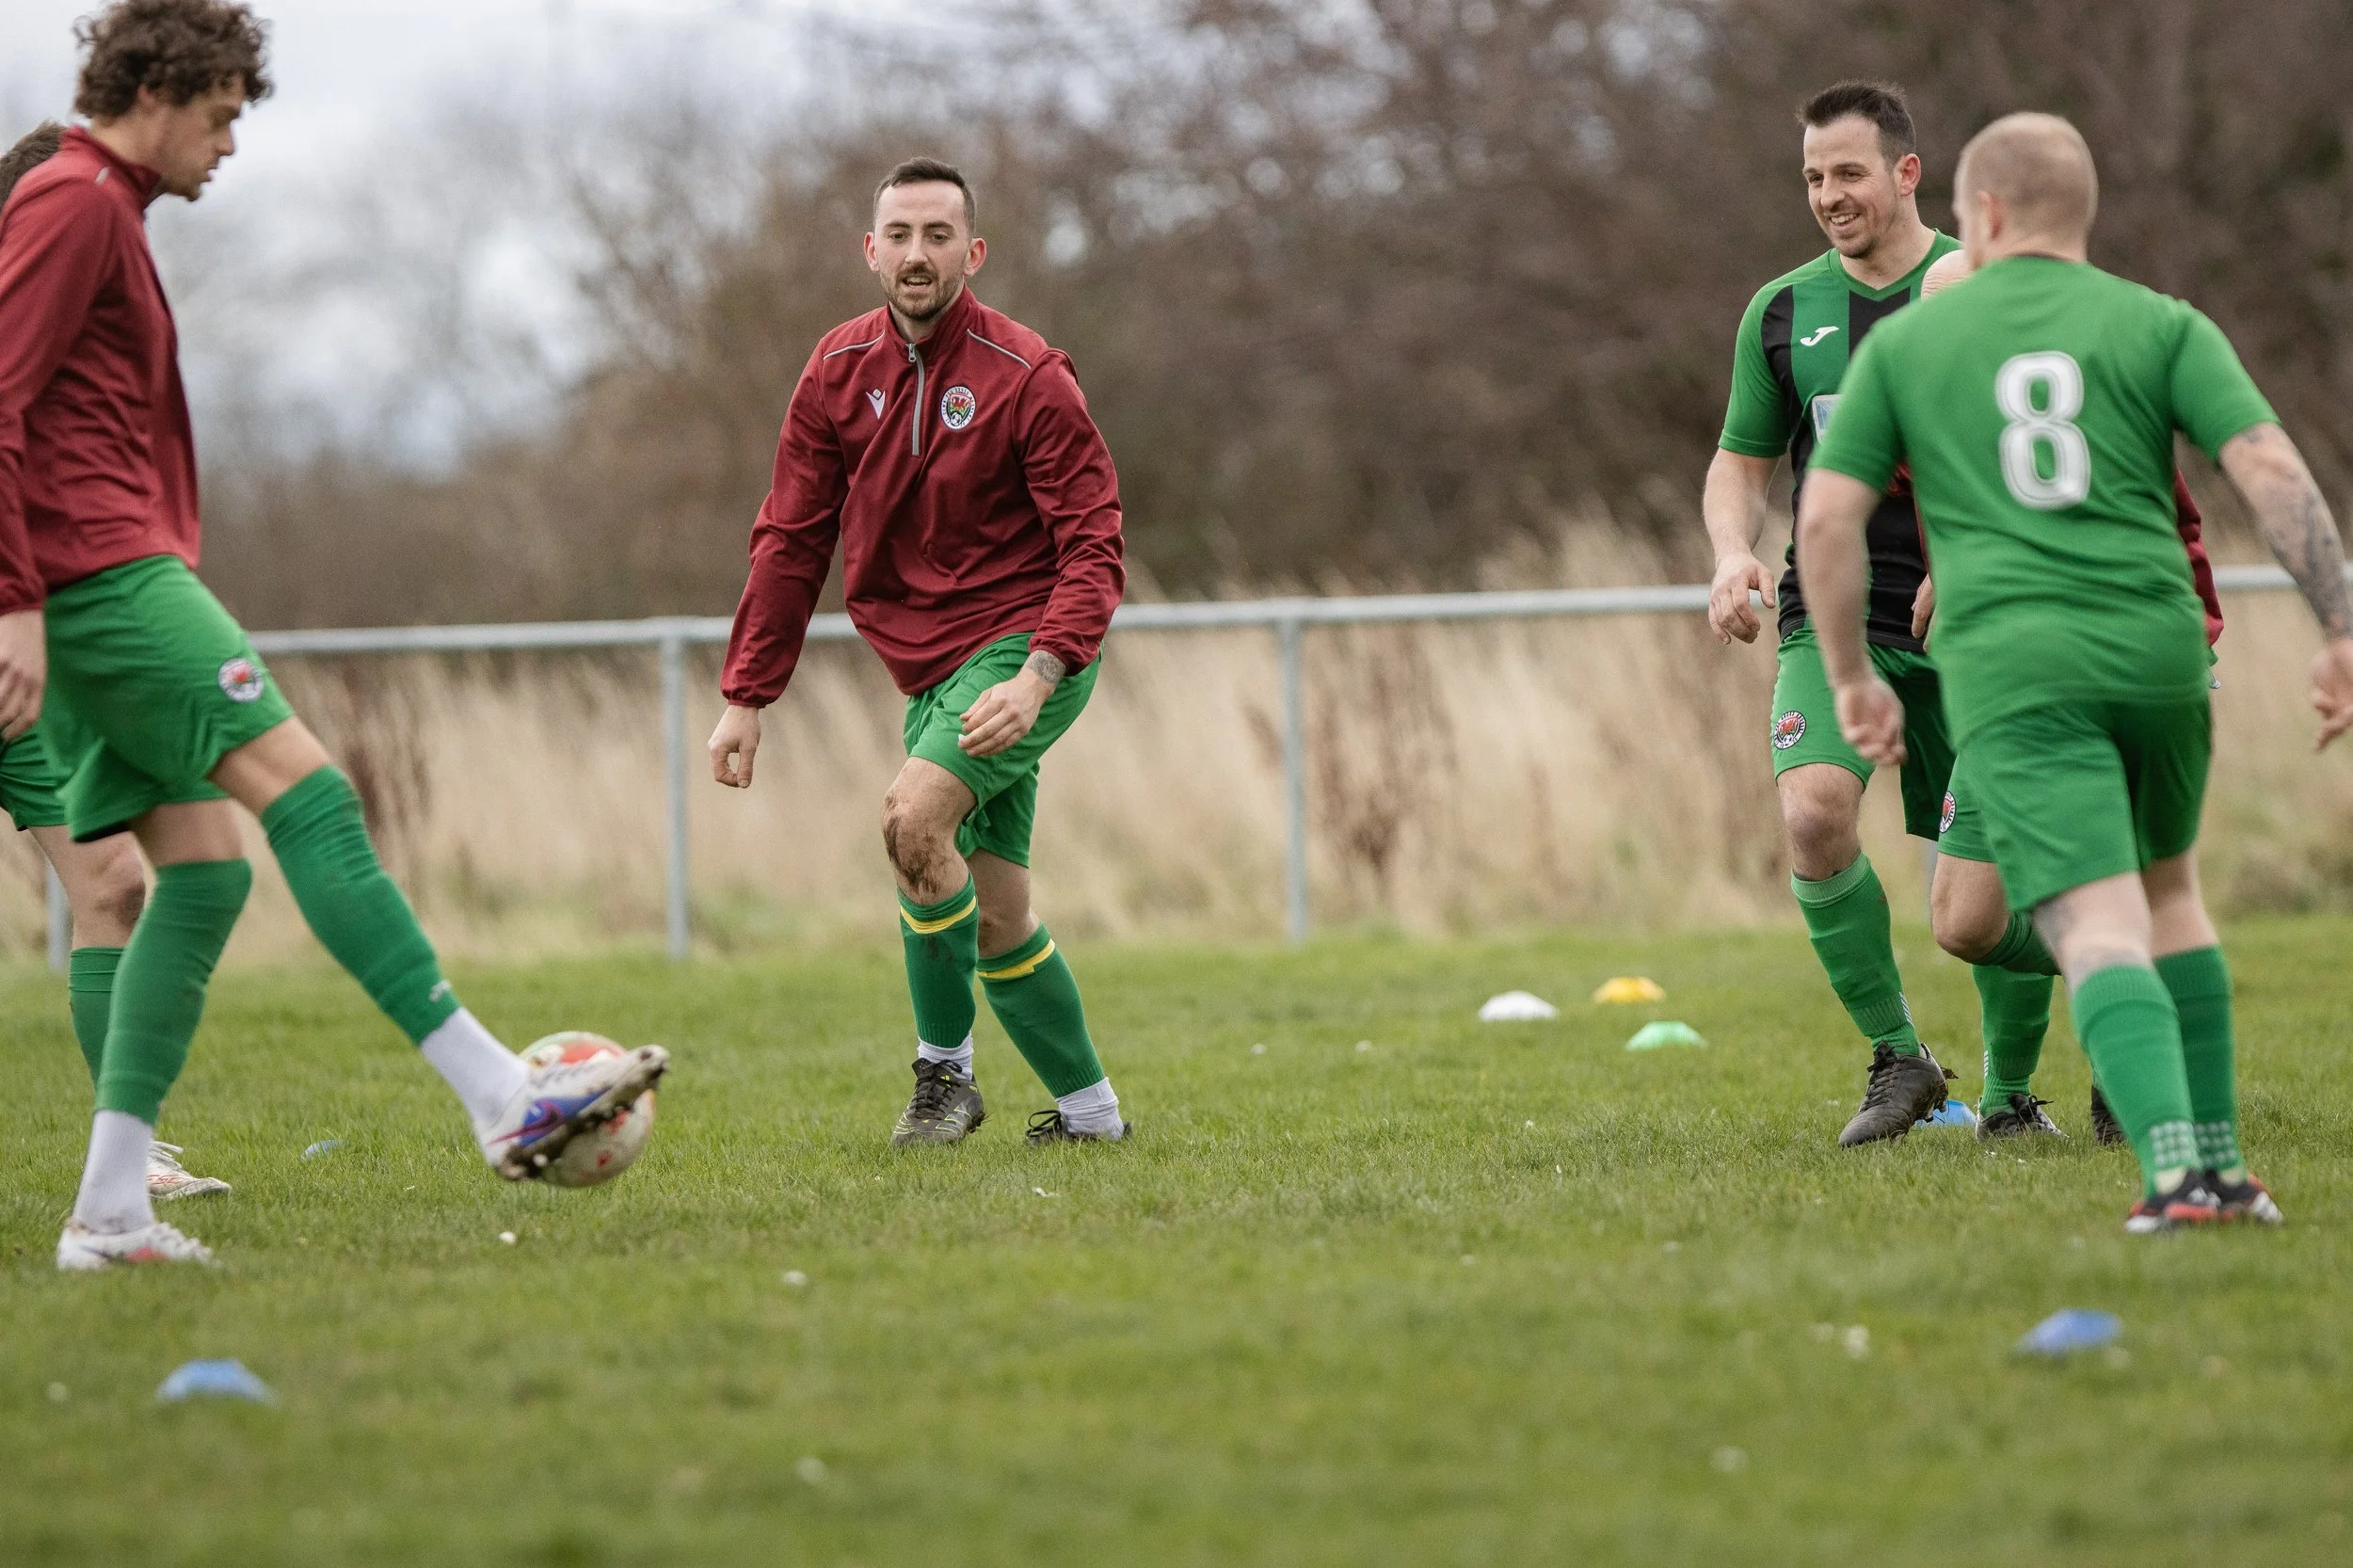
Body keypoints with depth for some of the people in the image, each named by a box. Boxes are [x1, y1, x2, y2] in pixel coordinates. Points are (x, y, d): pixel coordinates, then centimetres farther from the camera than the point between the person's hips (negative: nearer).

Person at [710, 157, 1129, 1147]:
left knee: (913, 816, -27)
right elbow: (791, 541, 8)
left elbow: (1092, 547, -13)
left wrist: (1035, 678, -27)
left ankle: (945, 1067, -13)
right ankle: (1088, 1113, 19)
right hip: (927, 671, 6)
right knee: (993, 916, 6)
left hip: (1021, 652, -6)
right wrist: (746, 698, 3)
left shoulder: (1026, 378, -12)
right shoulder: (839, 371, 3)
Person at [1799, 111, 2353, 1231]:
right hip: (2156, 647, 2)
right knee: (2170, 894, 24)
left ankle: (2175, 1168, -30)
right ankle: (2220, 1160, 20)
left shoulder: (1904, 343, 12)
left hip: (2009, 666, -2)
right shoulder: (2160, 327, 10)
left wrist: (1852, 677, 17)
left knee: (2101, 930, -10)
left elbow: (1826, 518, 8)